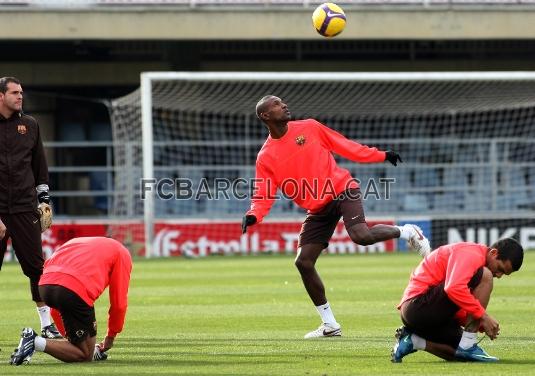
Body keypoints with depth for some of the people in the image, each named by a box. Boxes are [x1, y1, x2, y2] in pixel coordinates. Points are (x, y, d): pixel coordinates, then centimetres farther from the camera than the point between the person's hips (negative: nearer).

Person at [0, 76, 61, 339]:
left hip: (24, 207, 2)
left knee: (36, 266, -1)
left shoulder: (29, 125, 12)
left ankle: (47, 324, 4)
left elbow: (40, 165, 19)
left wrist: (44, 199, 13)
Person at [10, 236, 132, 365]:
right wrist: (110, 336, 33)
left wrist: (67, 336, 41)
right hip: (77, 292, -6)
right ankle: (35, 342, -9)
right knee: (84, 356, 8)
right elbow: (119, 304, 18)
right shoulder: (122, 253, 23)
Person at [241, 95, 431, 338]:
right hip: (318, 211, 3)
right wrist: (254, 216, -23)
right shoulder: (265, 158, 2)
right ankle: (330, 325, 7)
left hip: (342, 190, -3)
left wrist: (381, 156, 8)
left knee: (361, 235, -29)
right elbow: (263, 196, -1)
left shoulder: (308, 127, 2)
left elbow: (343, 145, 9)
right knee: (303, 262, -6)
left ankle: (406, 232, 1)